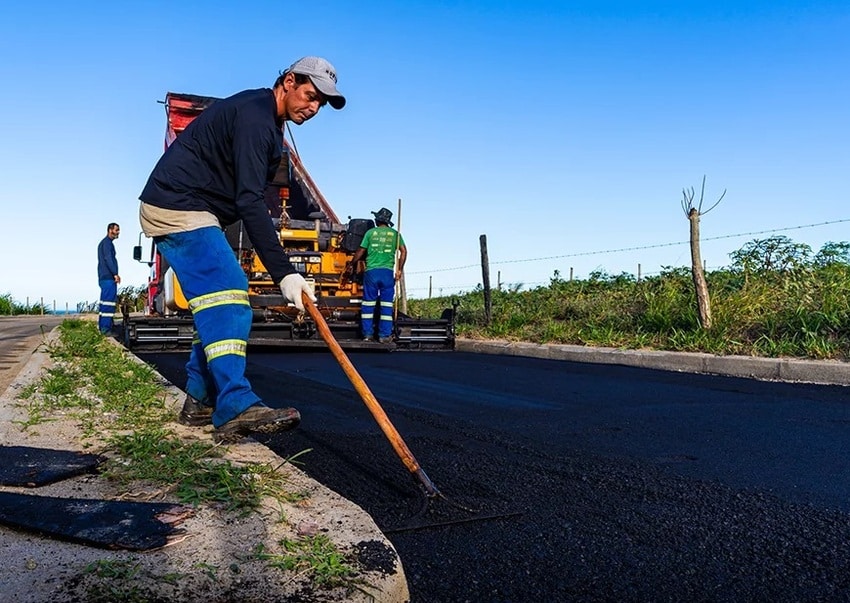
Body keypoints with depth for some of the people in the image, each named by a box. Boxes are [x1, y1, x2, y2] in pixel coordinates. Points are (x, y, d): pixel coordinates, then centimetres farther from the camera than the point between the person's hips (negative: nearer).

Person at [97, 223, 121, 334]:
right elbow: (108, 259, -19)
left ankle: (102, 327, 13)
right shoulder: (107, 242, -8)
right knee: (109, 302, -13)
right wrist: (115, 274, -22)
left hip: (103, 278, 11)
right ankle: (106, 328, -16)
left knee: (104, 303, 11)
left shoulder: (103, 243, 24)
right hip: (108, 277, -11)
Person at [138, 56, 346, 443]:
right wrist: (283, 272, -33)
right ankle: (236, 407, -27)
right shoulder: (254, 117, -18)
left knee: (223, 301, 9)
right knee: (225, 293, -21)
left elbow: (247, 196, 22)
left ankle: (200, 401, 13)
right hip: (178, 209, -10)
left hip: (186, 211, 10)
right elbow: (249, 202, -28)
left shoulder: (265, 120, 15)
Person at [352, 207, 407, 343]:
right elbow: (403, 251, 0)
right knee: (386, 304, 3)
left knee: (368, 303, 7)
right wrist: (399, 269, 5)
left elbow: (360, 252, 8)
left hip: (371, 271, 0)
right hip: (387, 272, 0)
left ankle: (367, 334, 8)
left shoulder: (370, 232, 7)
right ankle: (384, 335, 2)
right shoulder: (395, 234, 9)